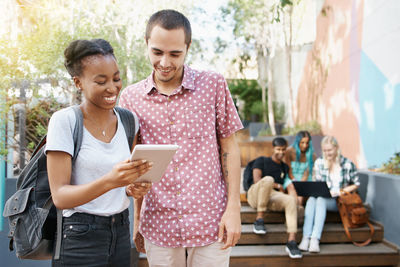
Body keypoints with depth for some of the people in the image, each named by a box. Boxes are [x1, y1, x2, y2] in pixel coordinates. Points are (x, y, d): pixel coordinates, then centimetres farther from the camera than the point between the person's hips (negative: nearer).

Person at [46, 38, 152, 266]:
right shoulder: (64, 121, -13)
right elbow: (60, 197, -16)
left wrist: (134, 187, -9)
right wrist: (109, 181, -31)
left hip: (121, 232, 5)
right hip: (80, 238, -5)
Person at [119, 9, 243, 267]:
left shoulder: (214, 85, -4)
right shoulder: (131, 97, 0)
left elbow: (229, 147, 0)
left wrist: (234, 208, -6)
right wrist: (137, 219, 9)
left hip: (211, 223, -1)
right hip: (158, 225, 2)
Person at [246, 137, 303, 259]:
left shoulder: (285, 168, 25)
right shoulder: (262, 161, 12)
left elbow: (290, 186, 13)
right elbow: (257, 180, -3)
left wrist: (296, 200, -8)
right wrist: (278, 186, -1)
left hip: (273, 197, 3)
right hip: (255, 194, -3)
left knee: (291, 200, -31)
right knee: (268, 179, -36)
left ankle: (291, 241, -37)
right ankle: (259, 220, -28)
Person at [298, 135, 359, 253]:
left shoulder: (348, 164, 1)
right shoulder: (319, 162, 9)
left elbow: (356, 184, 6)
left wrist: (341, 191, -8)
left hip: (339, 200, -2)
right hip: (322, 196, 3)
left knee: (321, 200, -35)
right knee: (311, 199, -33)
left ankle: (315, 239, -45)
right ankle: (306, 238, -45)